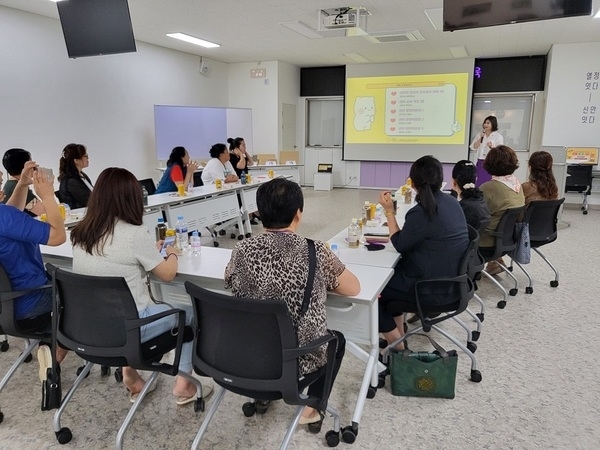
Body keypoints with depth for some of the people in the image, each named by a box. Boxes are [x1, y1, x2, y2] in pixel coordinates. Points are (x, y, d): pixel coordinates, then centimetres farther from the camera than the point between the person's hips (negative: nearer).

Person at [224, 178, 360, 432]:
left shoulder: (242, 251, -10)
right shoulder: (314, 252, -17)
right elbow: (354, 288, -3)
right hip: (298, 360, -3)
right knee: (337, 339, 28)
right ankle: (311, 409, 25)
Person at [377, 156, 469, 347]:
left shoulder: (421, 212, -25)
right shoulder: (451, 202, 3)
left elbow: (400, 245, -11)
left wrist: (389, 211, -7)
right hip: (451, 279, 9)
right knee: (391, 274, 25)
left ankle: (398, 348, 14)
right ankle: (399, 336, 29)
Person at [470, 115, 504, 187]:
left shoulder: (498, 136, -1)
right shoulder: (479, 134, 11)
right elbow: (473, 148, 4)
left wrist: (491, 147, -27)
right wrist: (480, 138, -7)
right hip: (480, 163, 4)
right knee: (478, 184, 3)